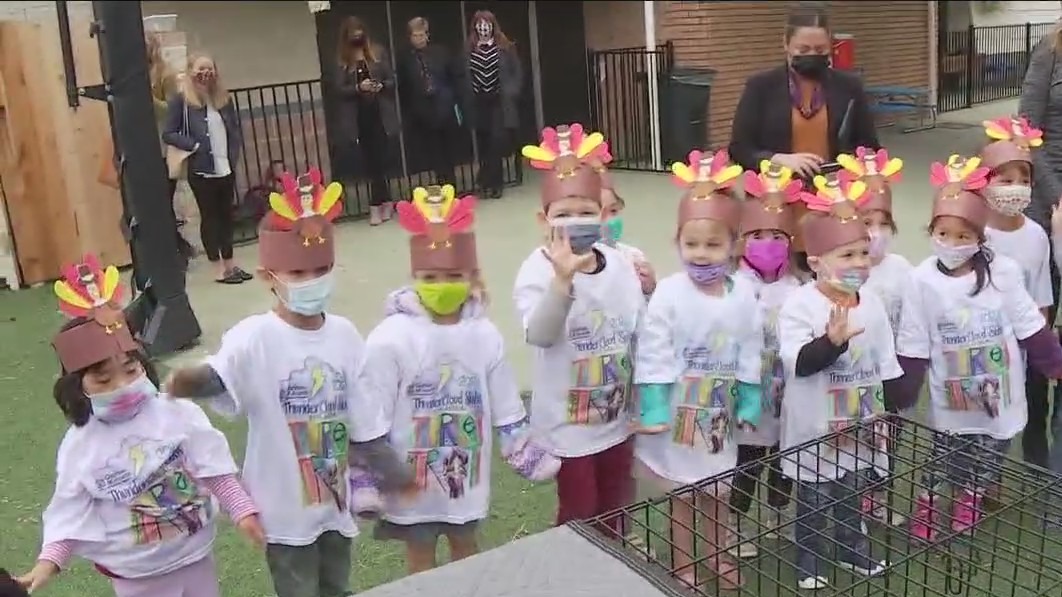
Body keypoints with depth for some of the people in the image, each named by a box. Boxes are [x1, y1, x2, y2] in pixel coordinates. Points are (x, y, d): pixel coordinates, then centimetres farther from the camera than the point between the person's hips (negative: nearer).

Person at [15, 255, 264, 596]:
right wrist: (48, 563, -18)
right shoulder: (80, 445, -12)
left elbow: (215, 468, -10)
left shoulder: (177, 413, -12)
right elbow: (71, 510, -8)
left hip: (195, 555, 1)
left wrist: (242, 511, -15)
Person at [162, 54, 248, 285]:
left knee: (226, 215, 12)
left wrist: (234, 154, 2)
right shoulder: (181, 100, -7)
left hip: (225, 168, 5)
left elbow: (234, 128, 15)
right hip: (201, 169, -5)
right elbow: (168, 134, -9)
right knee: (209, 216, 3)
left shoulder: (223, 98, 8)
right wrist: (193, 146, -17)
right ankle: (219, 269, 9)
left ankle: (230, 263, 22)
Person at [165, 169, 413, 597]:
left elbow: (363, 419, 4)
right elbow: (218, 377, -36)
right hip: (286, 507, -5)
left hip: (336, 500, 5)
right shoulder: (255, 337, -16)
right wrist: (190, 381, -57)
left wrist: (390, 471, 6)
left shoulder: (344, 334, -2)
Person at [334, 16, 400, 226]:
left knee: (380, 161, -1)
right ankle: (383, 202, 11)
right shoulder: (342, 59, 4)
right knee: (371, 162, 2)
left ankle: (378, 204, 8)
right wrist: (358, 87, -18)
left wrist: (382, 86, -15)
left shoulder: (378, 52, 6)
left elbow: (392, 80, 6)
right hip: (358, 117, 0)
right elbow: (340, 89, -2)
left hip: (380, 113, 0)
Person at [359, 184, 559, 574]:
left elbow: (508, 413, 3)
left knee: (467, 551, 23)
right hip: (411, 486, -3)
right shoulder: (391, 339, -19)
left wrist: (535, 462, 6)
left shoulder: (485, 335, -7)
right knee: (421, 563, 15)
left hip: (467, 480, 3)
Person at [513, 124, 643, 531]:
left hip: (617, 417, 5)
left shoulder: (619, 263, -2)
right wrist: (563, 277, -46)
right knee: (578, 514, 9)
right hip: (567, 425, -5)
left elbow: (640, 331, 9)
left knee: (615, 508, 23)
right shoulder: (538, 270, -18)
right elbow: (539, 335, -36)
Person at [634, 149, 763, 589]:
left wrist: (749, 404, 2)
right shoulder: (668, 294, -17)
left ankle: (719, 555, 41)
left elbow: (751, 354, 1)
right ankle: (683, 567, 28)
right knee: (681, 496, 11)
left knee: (718, 492, 21)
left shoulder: (743, 295, -7)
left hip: (720, 410, 3)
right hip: (678, 411, -3)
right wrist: (653, 410, -18)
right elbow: (654, 355, -16)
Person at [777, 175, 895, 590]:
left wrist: (888, 414, 9)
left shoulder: (872, 305, -1)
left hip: (860, 424, 5)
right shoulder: (800, 305, -19)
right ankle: (809, 562, 27)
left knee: (853, 493, 22)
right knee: (812, 500, 10)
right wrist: (832, 341, -41)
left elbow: (886, 366, 7)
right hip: (814, 425, -5)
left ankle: (851, 549, 41)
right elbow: (798, 363, -27)